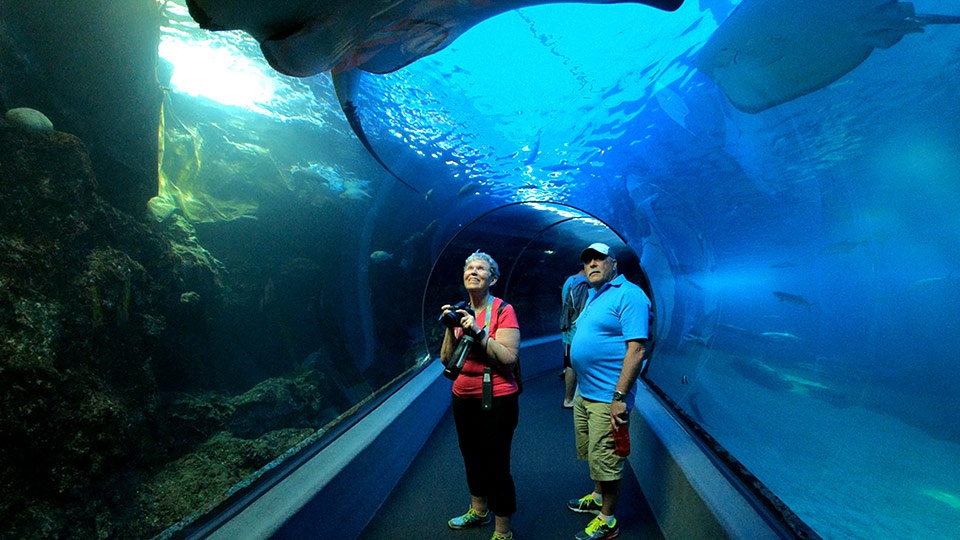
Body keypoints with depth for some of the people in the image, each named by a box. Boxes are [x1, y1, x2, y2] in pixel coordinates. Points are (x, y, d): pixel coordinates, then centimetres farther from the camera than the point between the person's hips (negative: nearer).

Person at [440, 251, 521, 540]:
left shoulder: (503, 310, -12)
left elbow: (509, 358, -20)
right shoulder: (461, 312, 5)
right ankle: (478, 511, 47)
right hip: (463, 398, 7)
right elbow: (447, 360, 2)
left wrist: (478, 331, -26)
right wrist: (451, 328, -13)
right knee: (472, 458, 23)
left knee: (496, 466, 1)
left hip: (496, 400, -6)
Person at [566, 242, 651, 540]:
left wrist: (620, 397, -25)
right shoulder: (592, 297, 14)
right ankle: (597, 498, 43)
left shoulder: (628, 294, -15)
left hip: (607, 397, -9)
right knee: (592, 455, 23)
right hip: (584, 393, 9)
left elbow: (636, 348, -22)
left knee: (605, 461, 5)